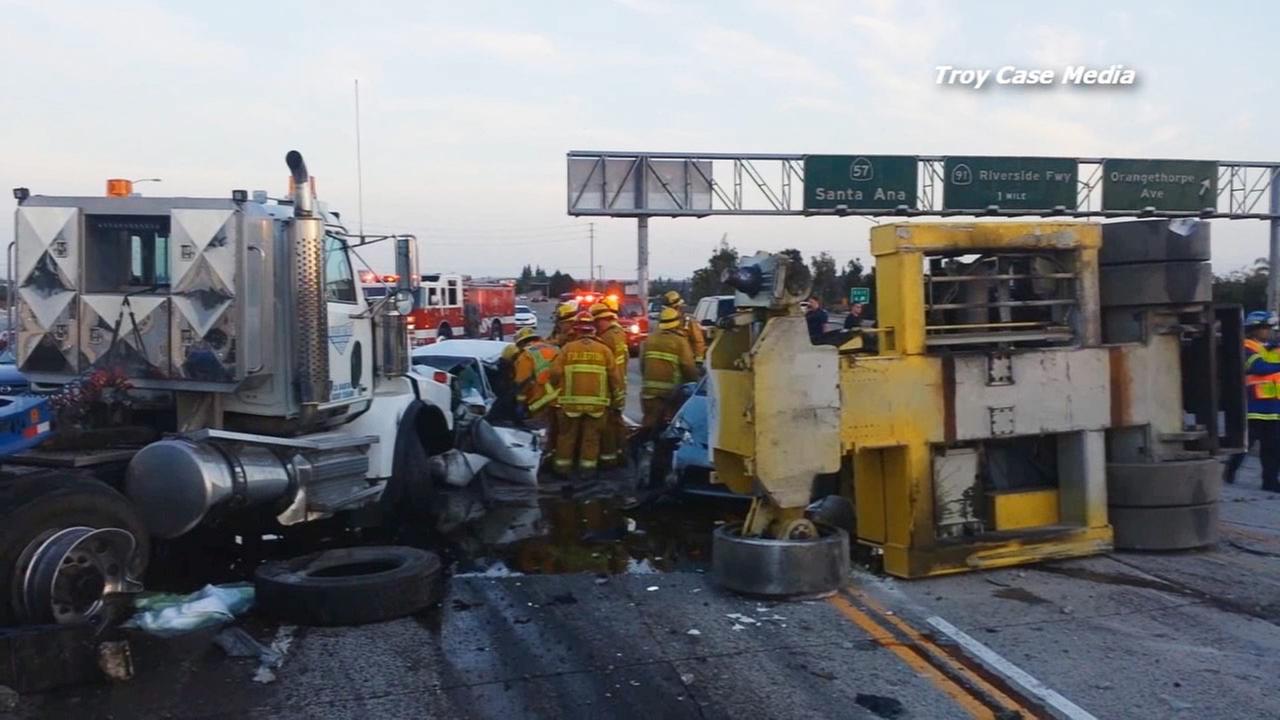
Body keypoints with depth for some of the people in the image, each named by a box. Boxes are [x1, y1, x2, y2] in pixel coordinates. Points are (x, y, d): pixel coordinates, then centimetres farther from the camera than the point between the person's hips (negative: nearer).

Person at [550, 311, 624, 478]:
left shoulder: (567, 348, -2)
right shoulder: (604, 350, 3)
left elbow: (555, 373, -7)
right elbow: (614, 376, 1)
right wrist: (618, 398, 11)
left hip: (571, 401, -1)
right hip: (596, 401, 1)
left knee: (567, 435, 12)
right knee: (591, 436, 10)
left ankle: (562, 467, 18)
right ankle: (587, 468, 12)